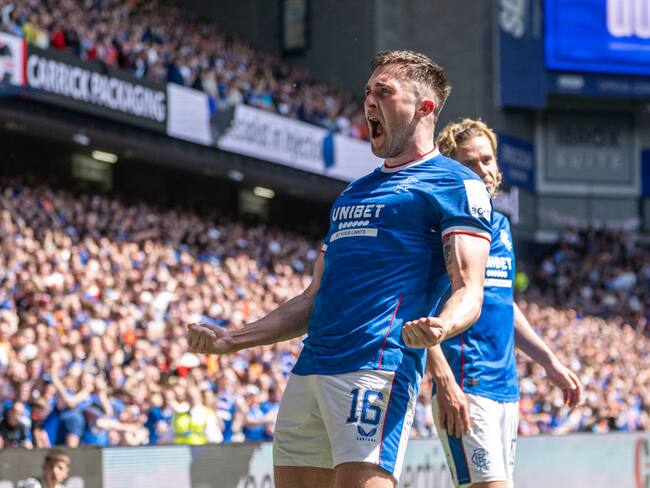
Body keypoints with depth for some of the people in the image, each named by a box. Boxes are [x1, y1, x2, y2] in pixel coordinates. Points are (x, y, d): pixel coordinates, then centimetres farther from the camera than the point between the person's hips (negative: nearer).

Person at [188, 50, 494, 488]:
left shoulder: (455, 184, 2)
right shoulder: (355, 192, 27)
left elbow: (468, 292, -9)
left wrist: (440, 327, -31)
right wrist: (233, 340, 21)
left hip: (378, 368, -8)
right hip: (309, 371, 8)